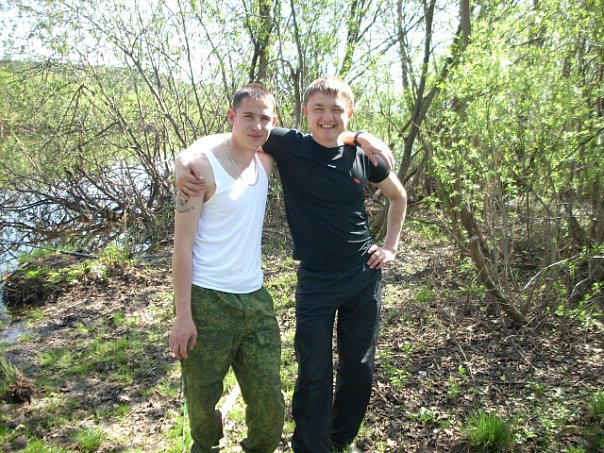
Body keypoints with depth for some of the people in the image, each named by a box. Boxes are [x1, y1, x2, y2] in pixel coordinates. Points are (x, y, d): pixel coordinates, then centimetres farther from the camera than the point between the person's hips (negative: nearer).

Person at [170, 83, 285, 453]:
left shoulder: (266, 160, 6)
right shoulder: (203, 164, -10)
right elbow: (183, 244, -11)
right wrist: (183, 315, -13)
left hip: (256, 298, 5)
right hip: (208, 301, -5)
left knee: (270, 403, 10)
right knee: (203, 398, 11)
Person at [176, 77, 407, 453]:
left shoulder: (363, 155, -2)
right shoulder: (289, 146, -9)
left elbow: (398, 196, 15)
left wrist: (391, 245, 9)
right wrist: (185, 160, -25)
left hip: (365, 275, 3)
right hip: (315, 281, -3)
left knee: (359, 368, 15)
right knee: (315, 374, 4)